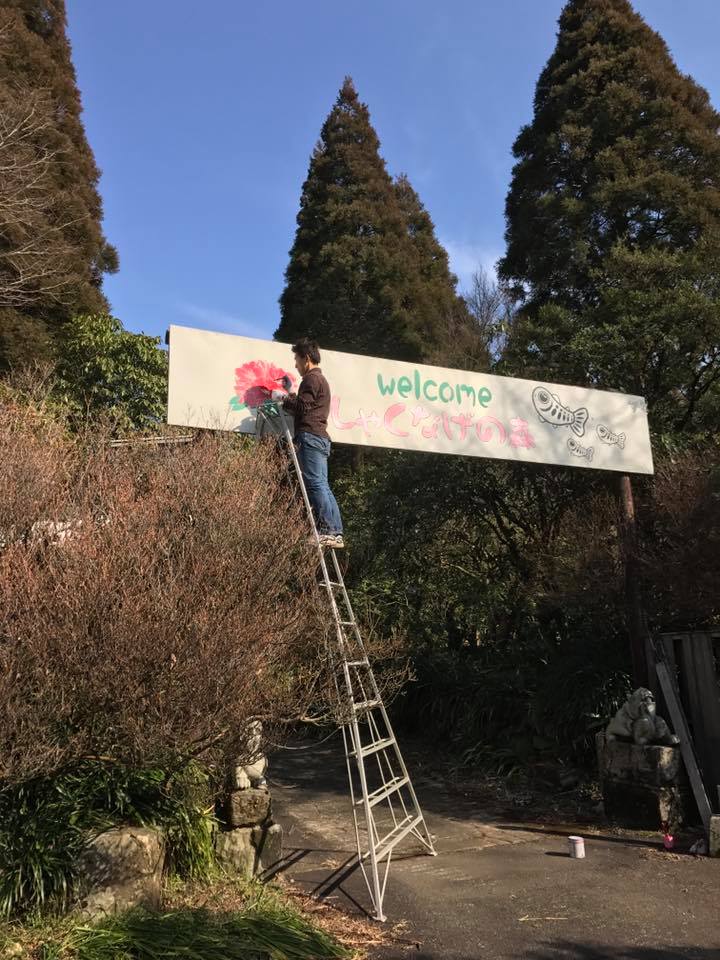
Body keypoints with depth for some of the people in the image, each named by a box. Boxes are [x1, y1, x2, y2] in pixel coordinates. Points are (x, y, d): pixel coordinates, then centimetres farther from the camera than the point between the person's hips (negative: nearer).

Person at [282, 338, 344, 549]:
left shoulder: (312, 378, -3)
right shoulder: (321, 379, 30)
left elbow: (302, 406, -13)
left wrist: (284, 399, 3)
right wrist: (291, 398, 18)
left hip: (310, 436, -10)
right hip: (321, 438, 10)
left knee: (315, 484, -14)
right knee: (322, 486, 6)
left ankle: (327, 530, -18)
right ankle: (336, 532, 2)